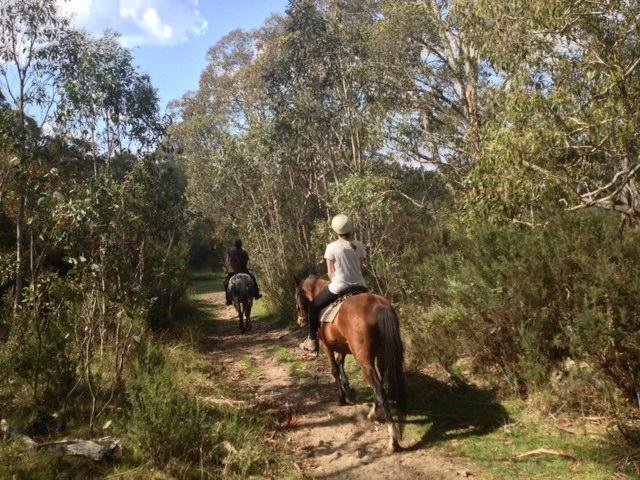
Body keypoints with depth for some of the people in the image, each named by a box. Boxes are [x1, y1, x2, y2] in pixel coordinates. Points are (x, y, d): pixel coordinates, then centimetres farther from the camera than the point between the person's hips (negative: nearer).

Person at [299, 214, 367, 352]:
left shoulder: (332, 247, -9)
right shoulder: (359, 246, 1)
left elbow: (330, 273, -2)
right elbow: (360, 268, 8)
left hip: (339, 287, -4)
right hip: (359, 286, 4)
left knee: (314, 306, 19)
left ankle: (312, 341, 21)